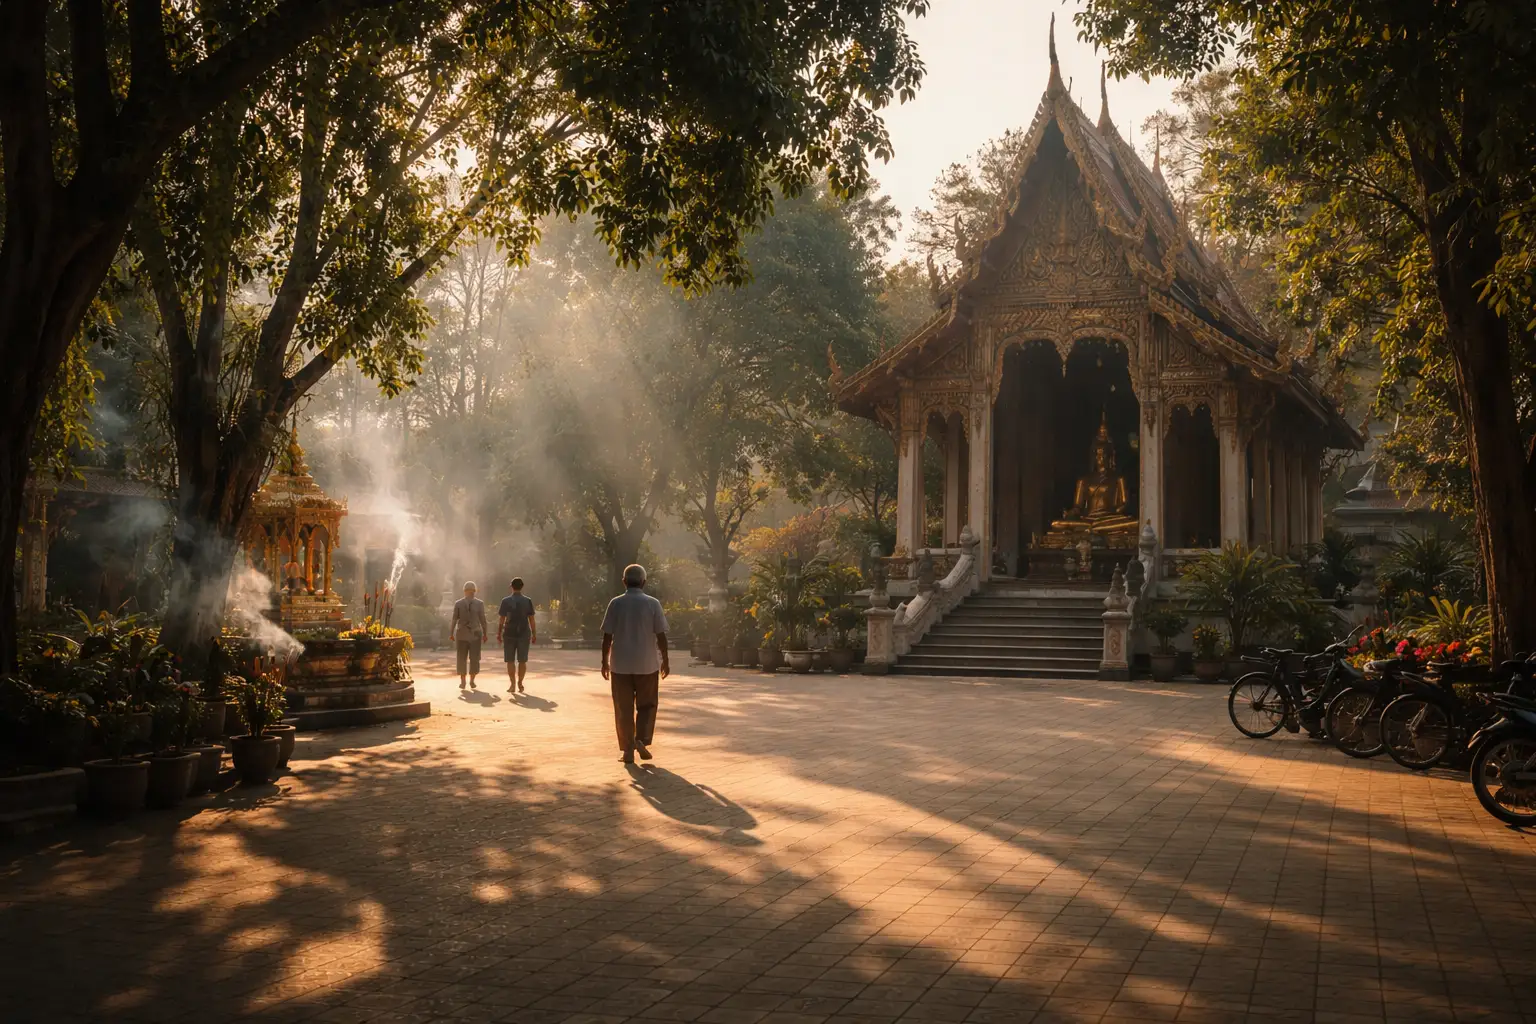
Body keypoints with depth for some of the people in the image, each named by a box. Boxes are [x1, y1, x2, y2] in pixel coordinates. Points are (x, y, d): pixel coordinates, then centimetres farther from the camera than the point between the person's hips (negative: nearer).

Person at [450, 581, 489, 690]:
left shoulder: (458, 603, -3)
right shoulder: (479, 603, -6)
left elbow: (454, 620, -3)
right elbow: (483, 620, -6)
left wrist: (451, 633, 4)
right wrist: (485, 633, 2)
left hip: (462, 634, 1)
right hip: (475, 634, -1)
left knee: (462, 658, 7)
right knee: (474, 658, 6)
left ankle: (462, 682, 5)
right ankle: (472, 681, 4)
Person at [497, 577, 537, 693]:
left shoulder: (505, 601, -4)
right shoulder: (527, 601, -2)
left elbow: (502, 620, -5)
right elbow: (531, 620, -3)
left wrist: (499, 633, 4)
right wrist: (534, 634, 3)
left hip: (509, 634, -1)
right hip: (524, 634, 1)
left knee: (510, 660, 5)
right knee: (522, 660, 9)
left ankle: (512, 684, -2)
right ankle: (520, 683, 9)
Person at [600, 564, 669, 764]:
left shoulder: (615, 603, -3)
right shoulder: (653, 603, -4)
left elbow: (607, 636, -3)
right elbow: (661, 635, -5)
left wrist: (605, 661, 6)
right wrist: (665, 661, 5)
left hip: (620, 664, 0)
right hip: (647, 664, 0)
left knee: (624, 708, 7)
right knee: (647, 705, 14)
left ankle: (627, 750, 5)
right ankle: (642, 740, -4)